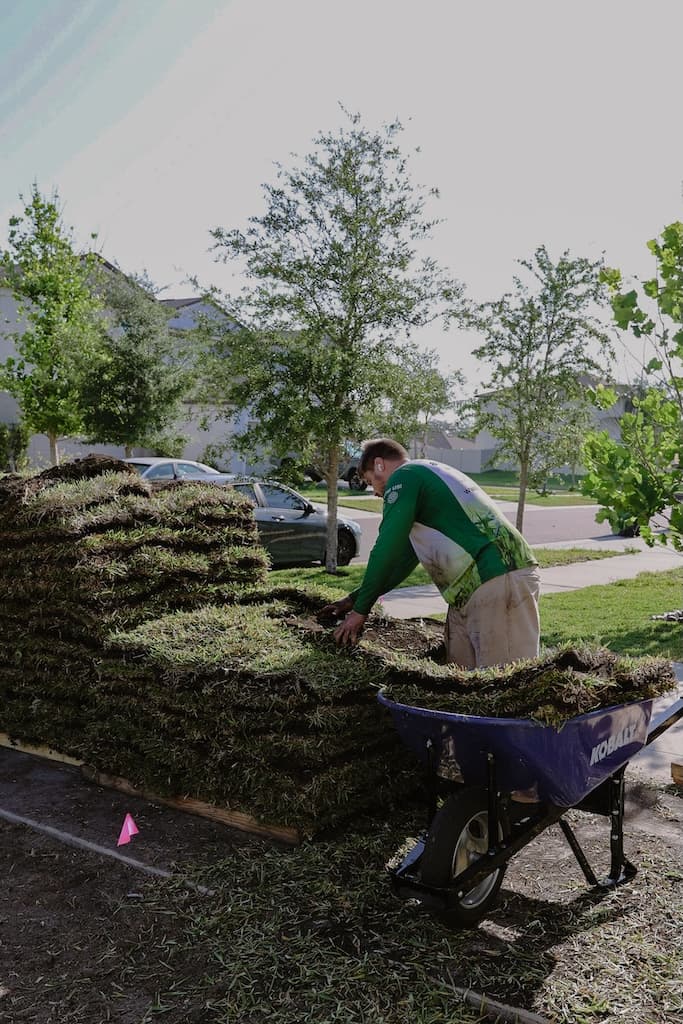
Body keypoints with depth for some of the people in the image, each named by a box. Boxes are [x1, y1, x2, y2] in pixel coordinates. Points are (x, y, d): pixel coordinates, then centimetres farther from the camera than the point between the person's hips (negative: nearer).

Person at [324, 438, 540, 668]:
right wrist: (355, 598, 30)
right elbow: (406, 557, 30)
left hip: (494, 584, -10)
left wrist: (360, 610, 4)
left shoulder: (403, 478, -2)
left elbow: (386, 551, -6)